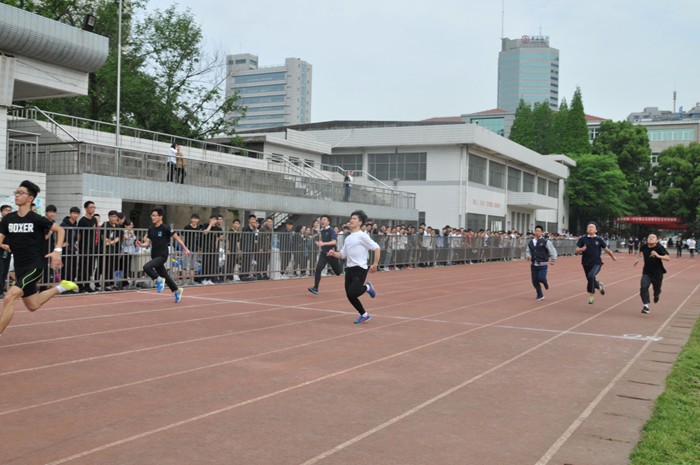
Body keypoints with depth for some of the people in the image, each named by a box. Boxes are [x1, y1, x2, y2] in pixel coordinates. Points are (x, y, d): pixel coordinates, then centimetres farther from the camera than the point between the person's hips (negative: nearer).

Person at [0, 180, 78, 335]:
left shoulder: (37, 219, -10)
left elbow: (60, 230, -1)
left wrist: (57, 251, -11)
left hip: (35, 266, -6)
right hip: (20, 267, 7)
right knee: (33, 305, 18)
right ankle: (60, 287, 37)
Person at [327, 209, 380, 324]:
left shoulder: (362, 236, -8)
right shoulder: (348, 238, 14)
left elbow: (377, 248, -10)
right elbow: (342, 254, 16)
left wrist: (375, 264, -13)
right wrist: (334, 253, -4)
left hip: (360, 269, -7)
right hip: (349, 269, 7)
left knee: (352, 293, -17)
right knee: (350, 296, 5)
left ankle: (367, 287, 13)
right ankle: (364, 315, 22)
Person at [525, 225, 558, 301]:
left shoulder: (545, 241, -7)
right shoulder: (530, 242, 7)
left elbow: (552, 251, -3)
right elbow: (527, 251, 18)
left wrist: (553, 260, -5)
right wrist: (528, 256, -3)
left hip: (542, 264, -4)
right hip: (533, 265, 4)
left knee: (541, 278, -18)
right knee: (535, 281, 3)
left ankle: (545, 283, 22)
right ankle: (540, 295, 22)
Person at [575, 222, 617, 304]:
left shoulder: (599, 239, -2)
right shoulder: (582, 239, -1)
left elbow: (606, 249, 13)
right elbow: (576, 251, -4)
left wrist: (613, 257, 26)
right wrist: (581, 249, -26)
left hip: (596, 263, -3)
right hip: (586, 263, 3)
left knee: (590, 276, -28)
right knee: (591, 280, 13)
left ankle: (591, 296, -15)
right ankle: (599, 285, 49)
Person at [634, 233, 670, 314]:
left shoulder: (660, 248, -18)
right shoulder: (644, 246, -7)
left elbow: (668, 258, -27)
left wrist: (658, 256, -40)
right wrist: (638, 258, 16)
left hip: (657, 273, -2)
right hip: (646, 272, 2)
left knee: (656, 290, 14)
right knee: (643, 287, -21)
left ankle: (656, 295, 53)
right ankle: (646, 305, -18)